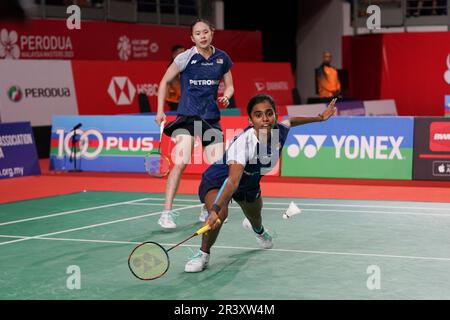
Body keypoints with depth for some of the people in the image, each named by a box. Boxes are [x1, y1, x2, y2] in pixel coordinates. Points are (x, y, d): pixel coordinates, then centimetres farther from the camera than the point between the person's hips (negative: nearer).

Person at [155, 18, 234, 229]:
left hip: (211, 117, 4)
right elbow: (165, 81, 3)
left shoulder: (222, 58, 5)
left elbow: (229, 86, 16)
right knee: (181, 162, -20)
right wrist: (160, 111, -2)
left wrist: (226, 97, -7)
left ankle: (207, 210, 20)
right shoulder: (185, 58, -6)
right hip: (187, 116, -4)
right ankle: (167, 213, -14)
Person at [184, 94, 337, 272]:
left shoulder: (280, 131, -25)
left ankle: (258, 229, 74)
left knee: (255, 218, 31)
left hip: (250, 182, 7)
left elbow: (290, 121, 2)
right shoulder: (243, 143, -44)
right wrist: (215, 209, -68)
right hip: (219, 179, -6)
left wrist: (320, 118, 10)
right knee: (220, 214, -37)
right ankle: (203, 254, -8)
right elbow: (233, 180, -54)